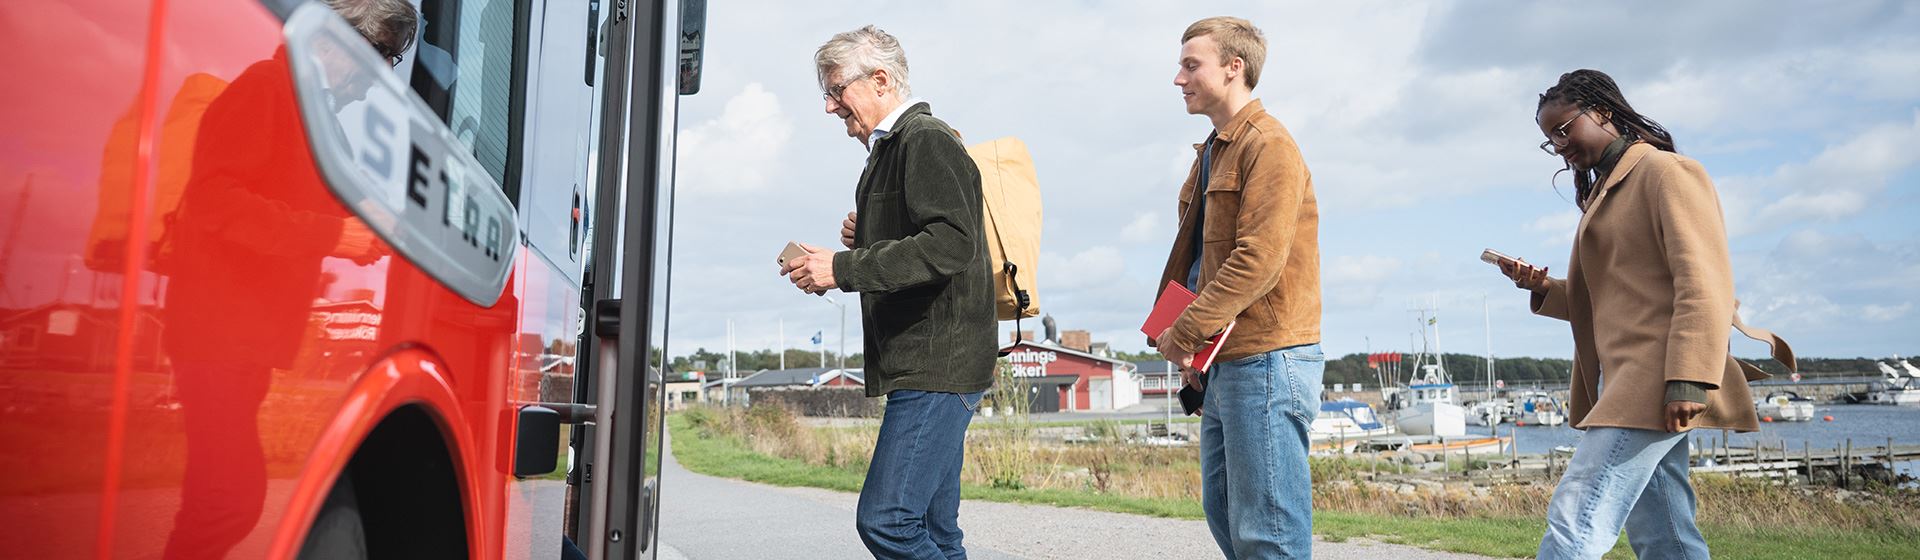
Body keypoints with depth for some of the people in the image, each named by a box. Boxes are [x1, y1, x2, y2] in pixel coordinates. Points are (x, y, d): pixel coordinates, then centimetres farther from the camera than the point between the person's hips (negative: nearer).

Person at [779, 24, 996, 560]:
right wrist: (862, 243, 9)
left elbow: (951, 244, -23)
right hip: (921, 369, 10)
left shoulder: (926, 140, -9)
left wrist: (844, 267, -21)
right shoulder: (891, 148, 22)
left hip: (938, 364, -10)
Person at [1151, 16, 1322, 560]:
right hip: (1223, 363, 10)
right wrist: (1194, 350, 12)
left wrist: (1185, 331, -17)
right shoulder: (1214, 152, 20)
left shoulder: (1269, 144, -10)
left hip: (1266, 359, -10)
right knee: (1224, 513, 15)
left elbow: (1259, 260, -20)